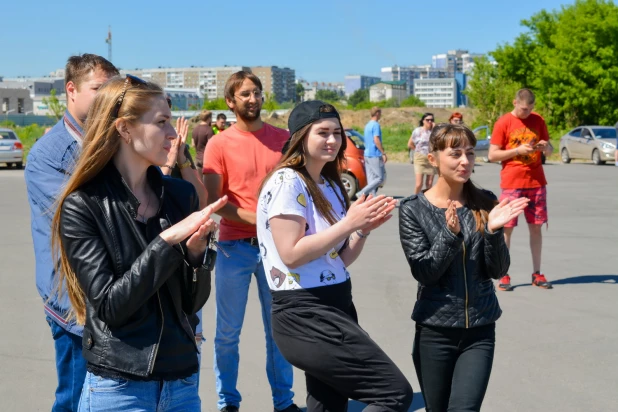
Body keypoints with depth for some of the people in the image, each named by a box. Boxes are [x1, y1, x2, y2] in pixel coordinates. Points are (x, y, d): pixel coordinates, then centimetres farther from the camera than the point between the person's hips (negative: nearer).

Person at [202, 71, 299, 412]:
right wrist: (259, 219, -16)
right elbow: (213, 202, -8)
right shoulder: (218, 144, -3)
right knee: (228, 332, 6)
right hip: (235, 246, -2)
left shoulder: (283, 139, 5)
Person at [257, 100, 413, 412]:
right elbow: (291, 254, -20)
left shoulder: (330, 186, 15)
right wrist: (348, 223, -19)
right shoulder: (287, 182, -13)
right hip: (304, 315, -10)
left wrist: (363, 229, -3)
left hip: (333, 307, 10)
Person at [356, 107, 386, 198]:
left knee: (371, 178, 7)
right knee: (380, 178, -7)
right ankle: (362, 193, -15)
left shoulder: (367, 125, 17)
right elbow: (376, 140, -19)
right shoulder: (376, 125, -11)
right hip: (375, 155, -9)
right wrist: (383, 153, -17)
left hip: (367, 155, 9)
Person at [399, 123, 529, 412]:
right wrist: (451, 233, -25)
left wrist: (493, 230, -18)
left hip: (481, 329, 1)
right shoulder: (413, 209, -6)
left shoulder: (485, 204, 0)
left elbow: (498, 270, -1)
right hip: (434, 330, -1)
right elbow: (423, 272, -12)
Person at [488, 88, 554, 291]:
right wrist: (517, 150, -16)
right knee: (507, 228, -3)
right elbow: (492, 155, -5)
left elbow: (550, 150, 15)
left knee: (536, 227, 5)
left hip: (536, 182, 4)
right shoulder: (503, 123, -3)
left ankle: (537, 273, 13)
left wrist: (545, 147, -8)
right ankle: (504, 276, 3)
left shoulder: (538, 120, 9)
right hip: (512, 183, -4)